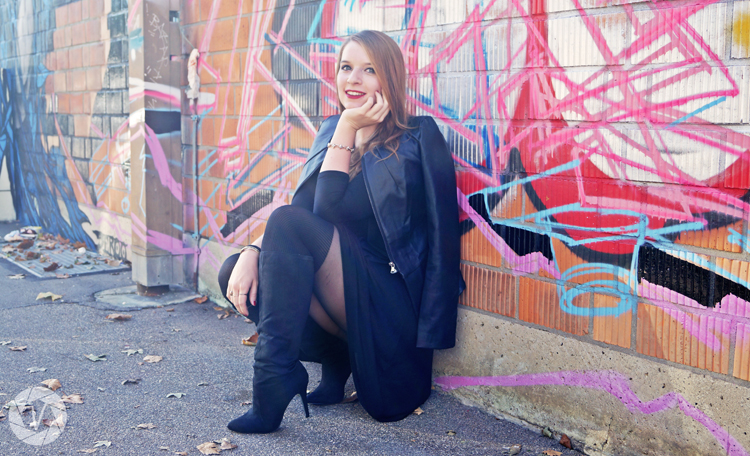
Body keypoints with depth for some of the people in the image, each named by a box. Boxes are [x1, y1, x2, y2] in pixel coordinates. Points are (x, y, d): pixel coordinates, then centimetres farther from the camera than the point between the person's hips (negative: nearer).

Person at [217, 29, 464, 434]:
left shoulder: (419, 138, -6)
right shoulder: (330, 131, 14)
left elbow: (327, 213, -14)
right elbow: (309, 208, 4)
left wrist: (347, 131, -11)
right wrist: (252, 251, -13)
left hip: (393, 307, -6)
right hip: (342, 302, 7)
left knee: (291, 223, -25)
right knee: (235, 272, -12)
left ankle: (273, 382, -23)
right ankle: (336, 359, -1)